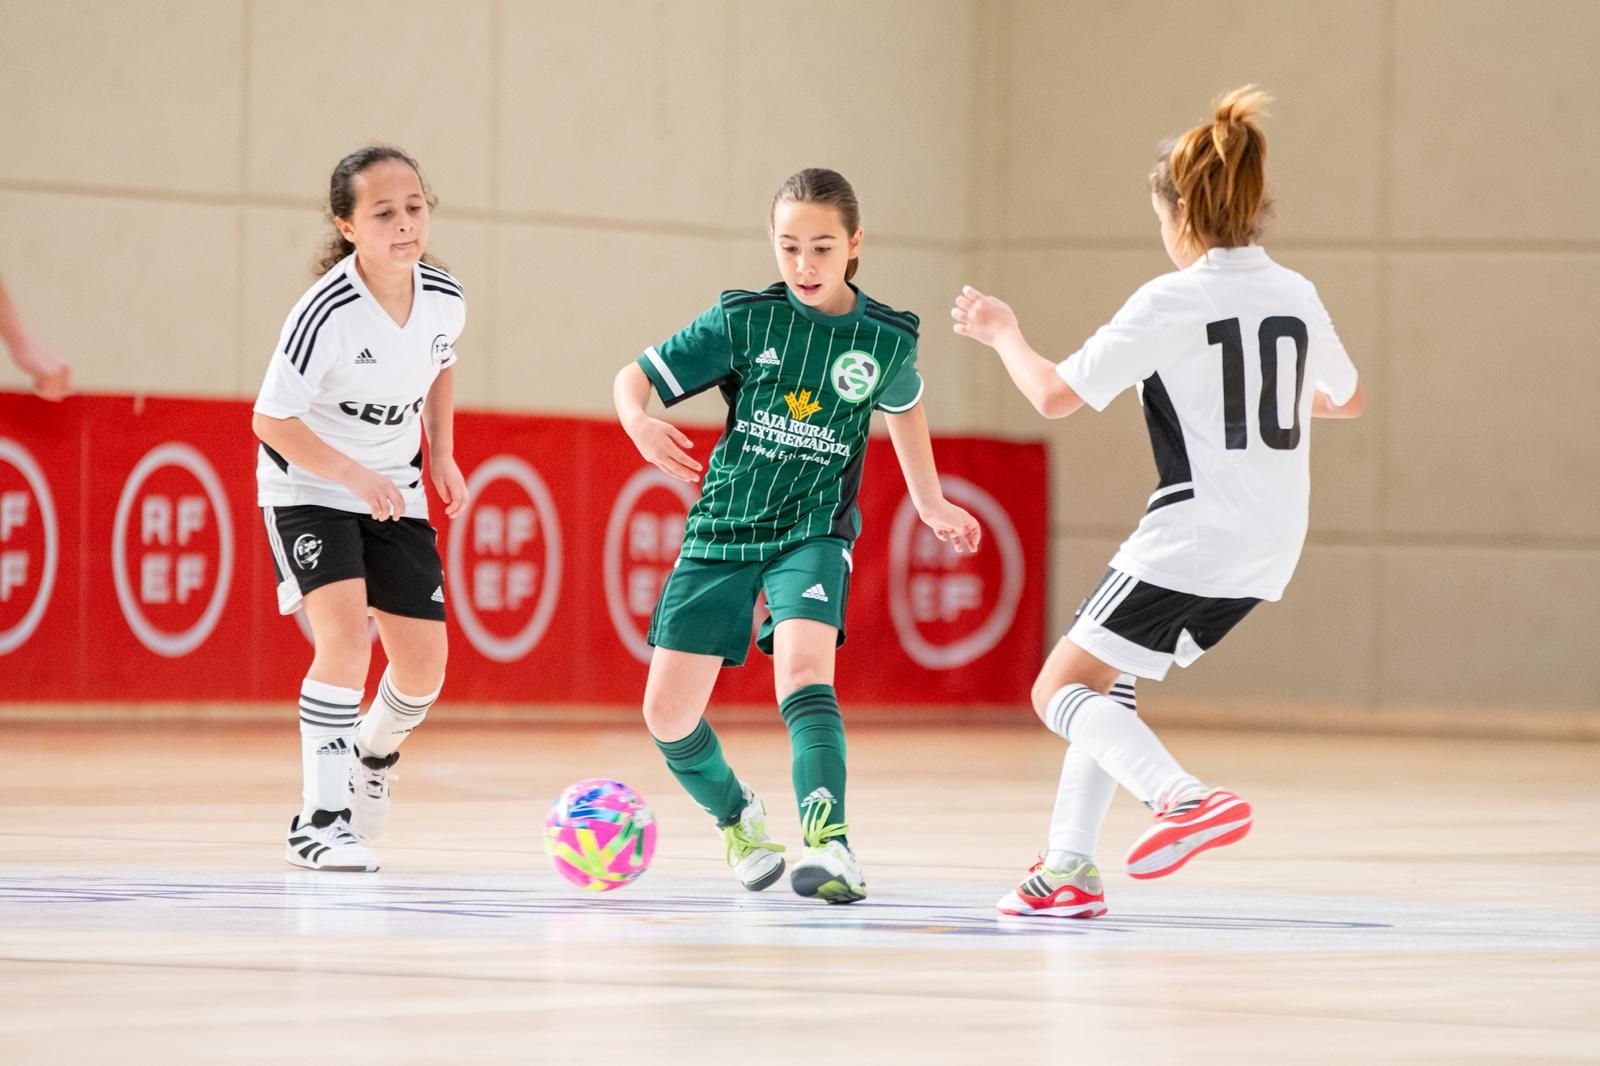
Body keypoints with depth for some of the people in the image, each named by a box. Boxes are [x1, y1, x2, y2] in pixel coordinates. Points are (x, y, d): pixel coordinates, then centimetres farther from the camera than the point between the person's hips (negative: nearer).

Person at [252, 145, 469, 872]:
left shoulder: (444, 300, -10)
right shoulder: (328, 312, -27)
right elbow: (271, 417, -21)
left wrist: (442, 454, 9)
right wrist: (353, 475, -27)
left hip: (395, 493, 6)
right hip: (308, 489, -5)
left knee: (423, 662, 4)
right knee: (345, 630, -26)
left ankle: (374, 758, 39)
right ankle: (320, 820, -20)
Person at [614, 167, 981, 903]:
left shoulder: (887, 340, -3)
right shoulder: (744, 321, -8)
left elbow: (903, 406, 21)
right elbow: (634, 377, -5)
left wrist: (931, 504, 28)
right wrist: (640, 424, -27)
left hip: (814, 528, -1)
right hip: (723, 527, 1)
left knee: (803, 665, -31)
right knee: (668, 716, -1)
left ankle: (828, 844, -43)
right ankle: (737, 818, 29)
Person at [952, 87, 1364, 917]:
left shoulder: (1170, 302, -13)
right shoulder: (1297, 296, 7)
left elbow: (1055, 395, -14)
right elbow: (1346, 399, 25)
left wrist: (1003, 333, 4)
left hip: (1193, 533, -8)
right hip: (1269, 546, 8)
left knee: (1060, 691, 0)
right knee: (1104, 676, 21)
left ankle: (1186, 798, -24)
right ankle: (1070, 866, 14)